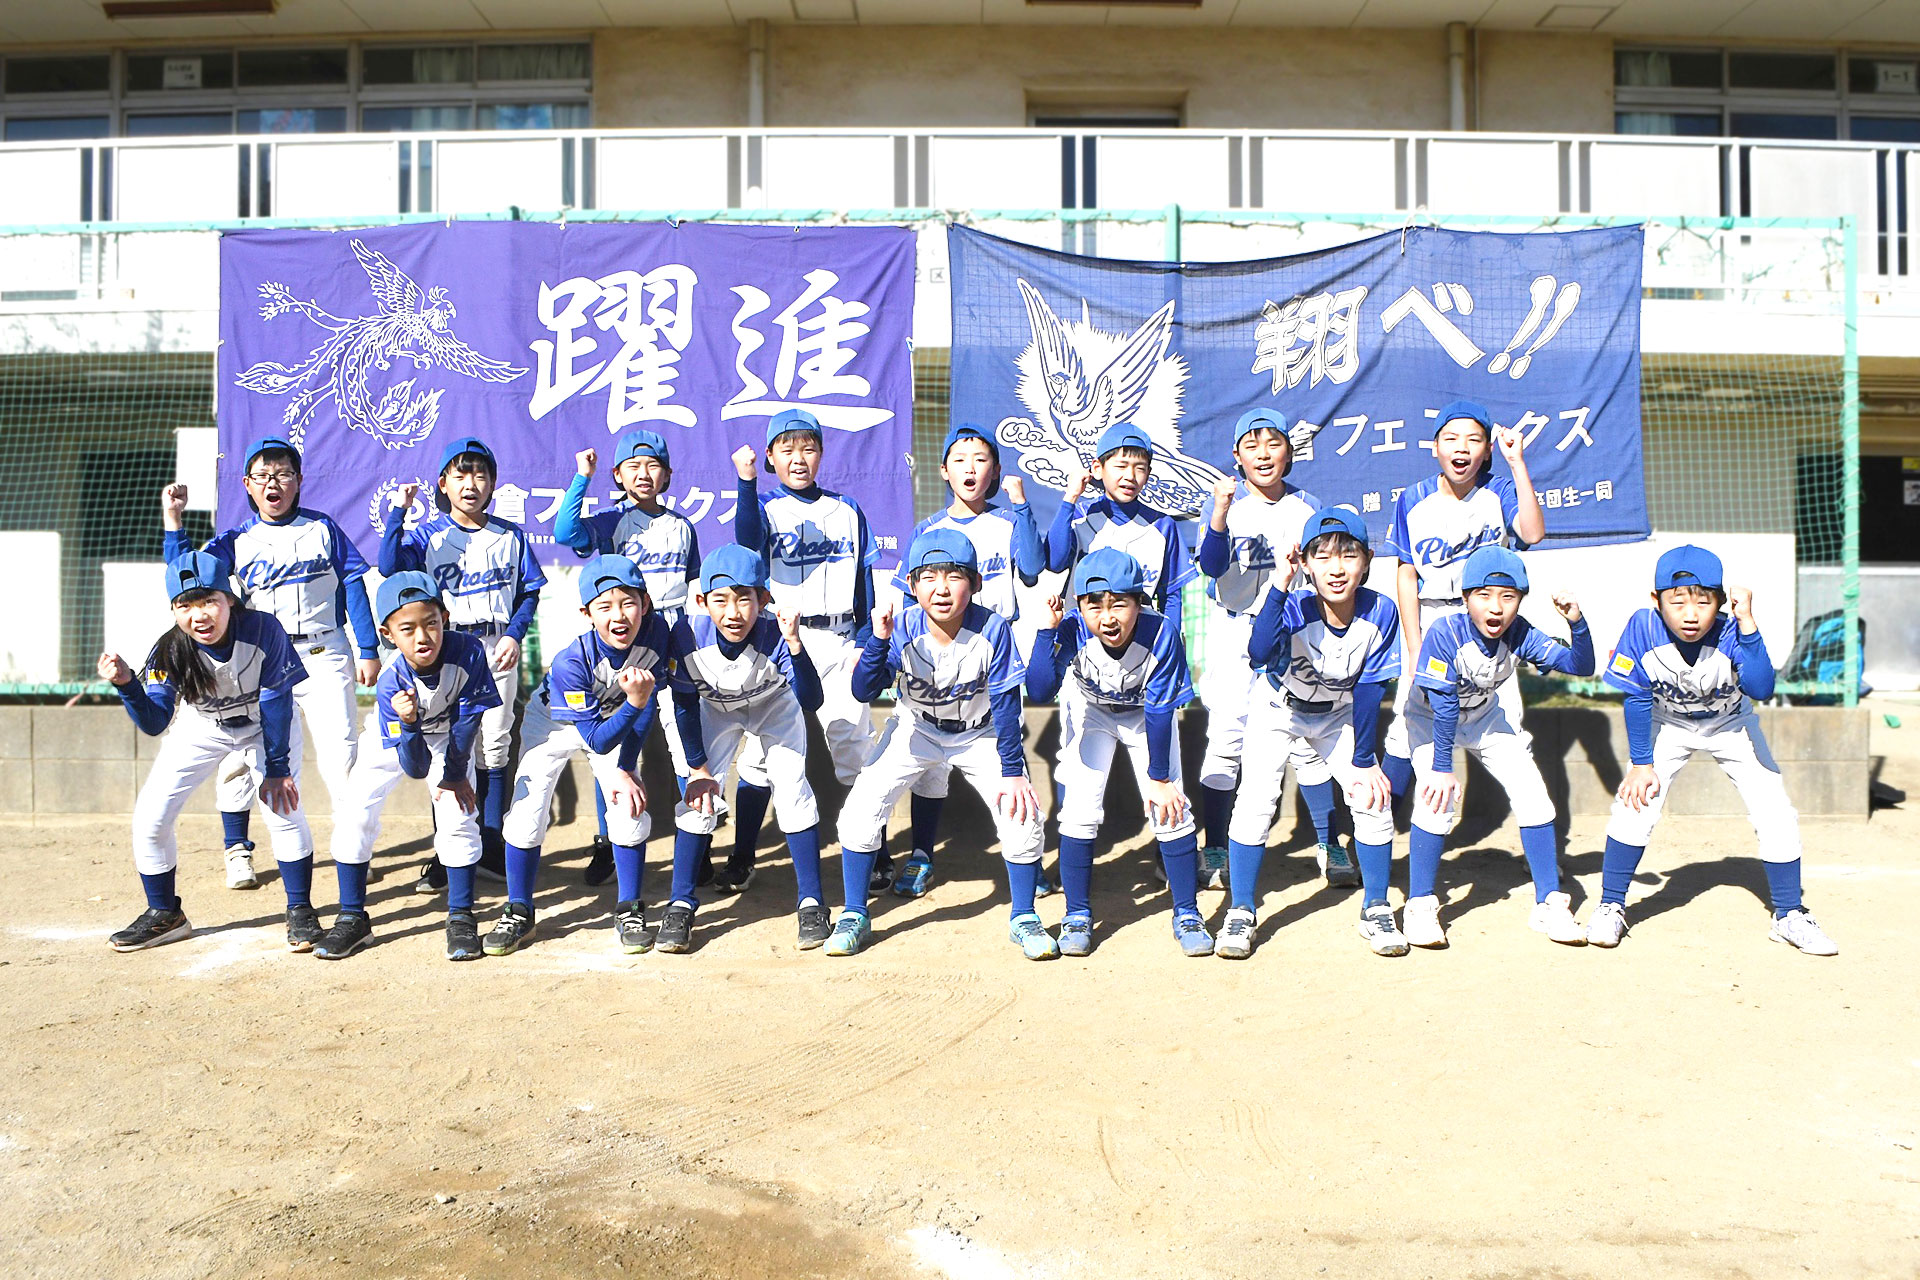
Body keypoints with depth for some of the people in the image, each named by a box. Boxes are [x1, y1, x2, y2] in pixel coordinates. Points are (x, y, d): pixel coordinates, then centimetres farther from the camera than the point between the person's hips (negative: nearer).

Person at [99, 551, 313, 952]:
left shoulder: (263, 630, -33)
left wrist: (276, 768, -21)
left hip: (265, 724, -2)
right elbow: (155, 723, -29)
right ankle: (164, 915, 18)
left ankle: (300, 912, 0)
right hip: (200, 728, 3)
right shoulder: (170, 652, -27)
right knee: (149, 816, -3)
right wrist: (126, 685, -47)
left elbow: (276, 701, -23)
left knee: (282, 806, -18)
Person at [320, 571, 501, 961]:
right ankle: (352, 918, 7)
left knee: (457, 815, -13)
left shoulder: (468, 651, -36)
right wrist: (409, 725, -55)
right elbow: (416, 766, -36)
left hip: (448, 737, 0)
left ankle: (461, 918, 2)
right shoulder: (391, 683, -36)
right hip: (396, 737, 0)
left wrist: (454, 772, -12)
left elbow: (468, 717, -20)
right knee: (353, 812, -8)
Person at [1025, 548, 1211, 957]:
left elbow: (1160, 711, -24)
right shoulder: (1072, 631, -32)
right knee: (1080, 809, -9)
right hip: (1090, 711, 1)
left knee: (1171, 809, -8)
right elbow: (1039, 692, -43)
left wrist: (1159, 778, -17)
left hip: (1147, 713, 0)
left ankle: (1186, 915, 9)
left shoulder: (1160, 635, -34)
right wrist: (1047, 630, -50)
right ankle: (1077, 916, 8)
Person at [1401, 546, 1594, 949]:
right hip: (1430, 718, -4)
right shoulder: (1446, 633, -32)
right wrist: (1442, 766, -32)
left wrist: (1577, 623, -42)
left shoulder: (1519, 635, -21)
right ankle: (1419, 905, -8)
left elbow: (1579, 666, -25)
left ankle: (1549, 904, 8)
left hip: (1485, 717, 4)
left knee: (1532, 795, -6)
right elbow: (1443, 705, -31)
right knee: (1438, 797, -24)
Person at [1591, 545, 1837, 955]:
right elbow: (1638, 698, -18)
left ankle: (1790, 916, 14)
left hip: (1731, 725, 0)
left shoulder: (1730, 634, -32)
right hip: (1667, 724, 0)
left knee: (1776, 815, -6)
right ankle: (1610, 906, 1)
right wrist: (1641, 764, -17)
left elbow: (1761, 690, -48)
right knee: (1635, 802, -15)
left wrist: (1747, 623, -54)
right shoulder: (1643, 628, -30)